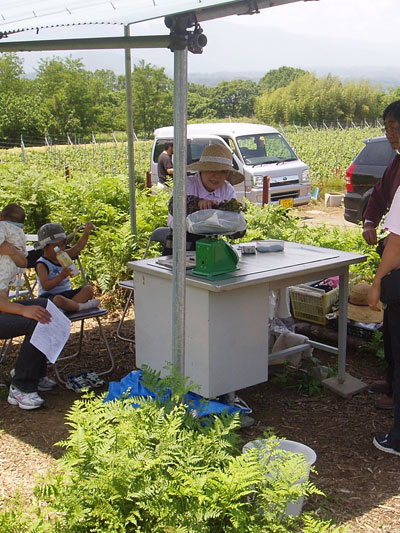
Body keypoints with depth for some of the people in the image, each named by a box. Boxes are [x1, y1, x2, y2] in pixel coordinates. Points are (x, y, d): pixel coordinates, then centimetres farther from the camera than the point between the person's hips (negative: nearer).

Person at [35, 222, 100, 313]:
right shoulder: (42, 264, -12)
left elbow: (78, 246, -1)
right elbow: (46, 286, -24)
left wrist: (86, 233, -18)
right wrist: (61, 276, -35)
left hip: (66, 293, 8)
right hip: (49, 296, -8)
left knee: (88, 289, -11)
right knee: (58, 299, -42)